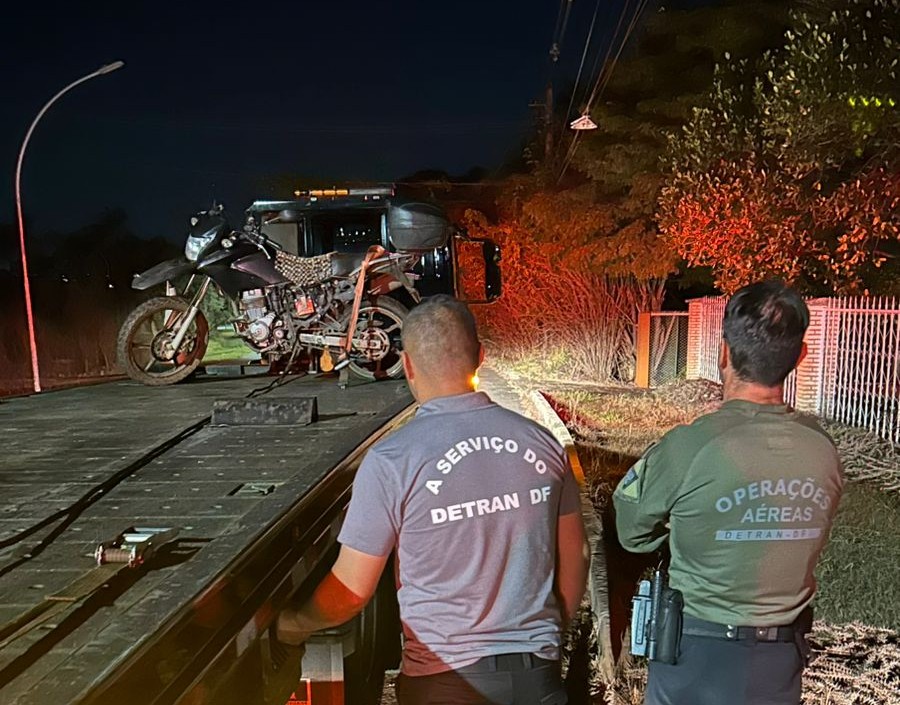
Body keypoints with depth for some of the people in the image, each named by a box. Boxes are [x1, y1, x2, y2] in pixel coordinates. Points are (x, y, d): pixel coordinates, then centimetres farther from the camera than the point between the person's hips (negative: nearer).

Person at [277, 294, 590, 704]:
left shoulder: (391, 462, -19)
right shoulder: (541, 442, -8)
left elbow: (352, 590, -11)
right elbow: (575, 556, 2)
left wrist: (296, 624, 9)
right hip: (537, 671, 4)